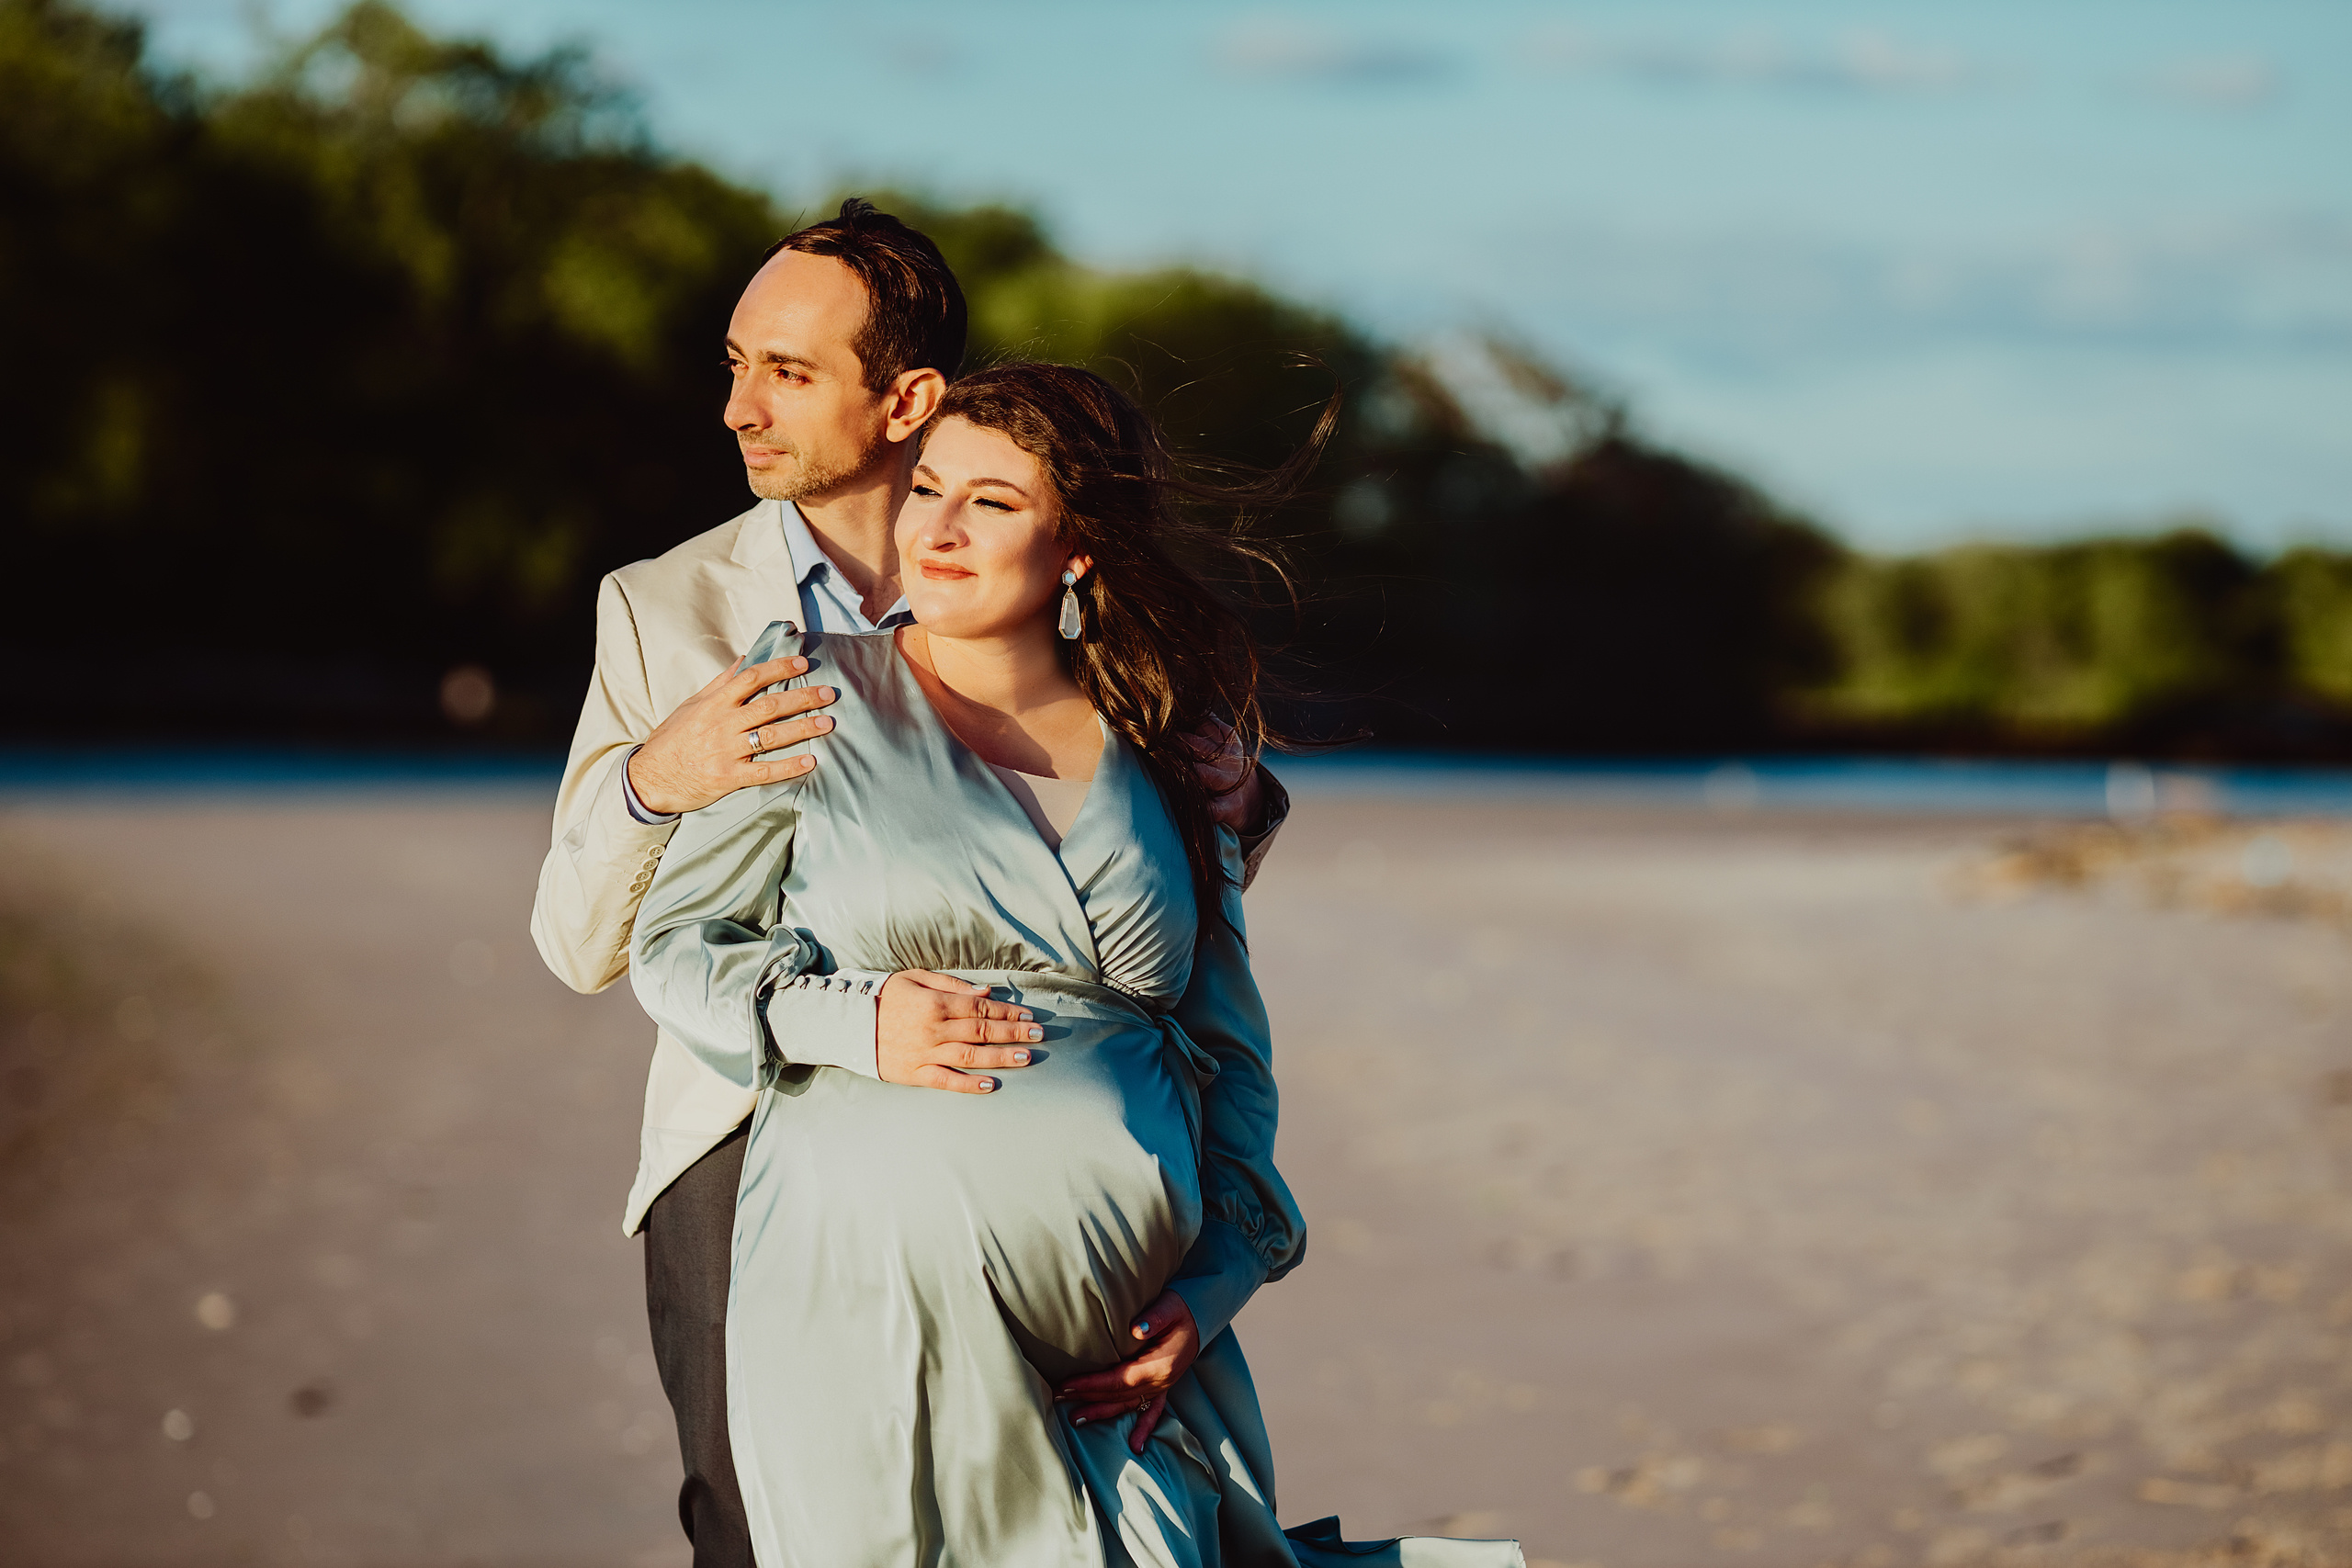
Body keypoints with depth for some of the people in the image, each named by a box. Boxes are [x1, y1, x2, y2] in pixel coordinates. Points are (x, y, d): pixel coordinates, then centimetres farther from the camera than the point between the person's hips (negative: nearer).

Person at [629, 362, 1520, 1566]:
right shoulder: (820, 698, 6)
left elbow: (1229, 1052, 15)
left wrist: (1215, 1285, 2)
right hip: (875, 1304, -1)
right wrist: (854, 1018, -11)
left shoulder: (1163, 766, 12)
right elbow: (674, 944, 7)